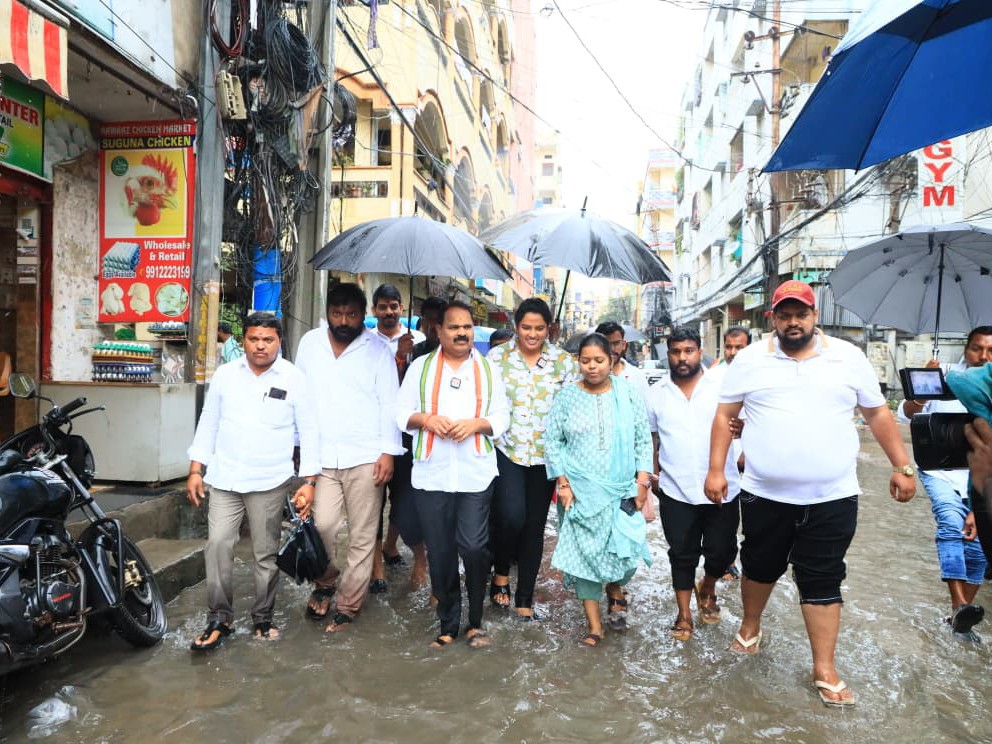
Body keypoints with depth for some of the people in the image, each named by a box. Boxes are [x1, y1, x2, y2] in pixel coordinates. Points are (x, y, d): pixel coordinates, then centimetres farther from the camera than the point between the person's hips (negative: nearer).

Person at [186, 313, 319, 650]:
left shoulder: (294, 378, -4)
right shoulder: (225, 374, 4)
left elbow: (309, 432, -2)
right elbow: (208, 424, 10)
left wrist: (309, 481, -6)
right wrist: (196, 470, 6)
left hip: (269, 483, -2)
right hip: (225, 480, 2)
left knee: (266, 554, 7)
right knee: (217, 546, -4)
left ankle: (263, 618, 25)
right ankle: (219, 619, 13)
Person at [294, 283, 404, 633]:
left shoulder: (378, 349, 0)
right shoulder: (310, 342, 8)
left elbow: (389, 402, -1)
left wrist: (388, 451, -7)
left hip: (366, 457, -1)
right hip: (322, 456, 2)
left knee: (362, 536, 4)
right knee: (322, 526, -7)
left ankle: (348, 604, 20)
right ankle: (325, 581, 23)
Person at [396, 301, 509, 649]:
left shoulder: (488, 369, 10)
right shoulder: (420, 367, 9)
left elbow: (501, 418, 7)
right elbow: (402, 413, 7)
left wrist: (475, 424, -12)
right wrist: (426, 419, -12)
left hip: (476, 474, 0)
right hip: (431, 474, 1)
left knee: (474, 547, -6)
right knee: (440, 552, 7)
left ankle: (475, 620, 17)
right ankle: (448, 623, 25)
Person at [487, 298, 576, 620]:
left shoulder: (563, 361, 3)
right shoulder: (497, 356, 0)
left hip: (545, 455, 2)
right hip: (507, 450, -2)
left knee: (535, 526, 8)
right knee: (511, 516, -18)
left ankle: (525, 599, 24)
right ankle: (500, 573, 14)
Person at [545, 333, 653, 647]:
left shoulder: (627, 392, 1)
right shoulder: (567, 395, -1)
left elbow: (643, 439, 4)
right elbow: (552, 441, 1)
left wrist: (642, 480, -1)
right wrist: (562, 483, -5)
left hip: (622, 490, 0)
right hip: (580, 491, 0)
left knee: (623, 549, -5)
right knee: (584, 552, 2)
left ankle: (615, 592, 31)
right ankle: (594, 625, 17)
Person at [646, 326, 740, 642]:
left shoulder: (723, 385, -2)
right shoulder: (656, 394, 6)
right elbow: (651, 438, 13)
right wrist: (654, 474, 8)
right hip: (676, 492, 1)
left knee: (721, 551, 10)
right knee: (682, 555, 9)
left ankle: (707, 588, 41)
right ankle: (684, 614, 26)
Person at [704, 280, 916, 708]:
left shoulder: (848, 357, 1)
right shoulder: (750, 359, -1)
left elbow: (878, 414, 9)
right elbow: (725, 416, 2)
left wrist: (902, 466, 5)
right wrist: (716, 470, -3)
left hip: (831, 498, 0)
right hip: (764, 495, 1)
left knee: (822, 582, 7)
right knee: (760, 566, 17)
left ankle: (825, 669, 21)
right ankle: (750, 628, 42)